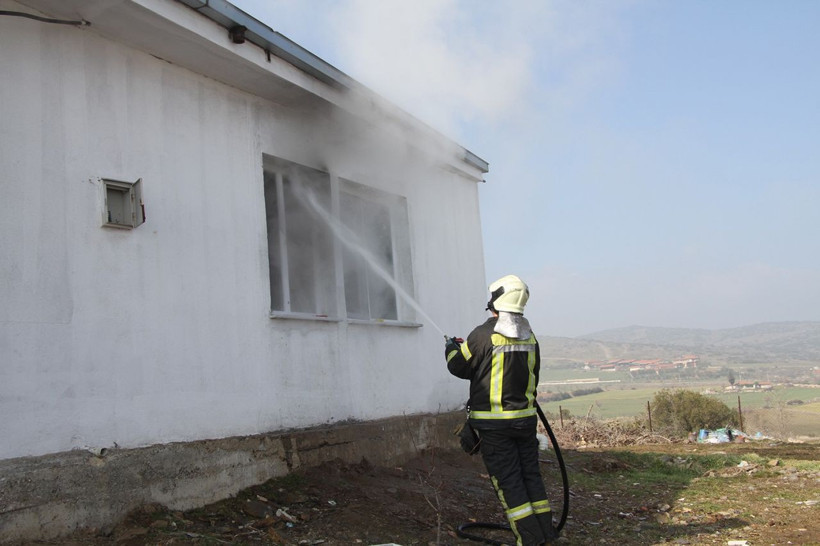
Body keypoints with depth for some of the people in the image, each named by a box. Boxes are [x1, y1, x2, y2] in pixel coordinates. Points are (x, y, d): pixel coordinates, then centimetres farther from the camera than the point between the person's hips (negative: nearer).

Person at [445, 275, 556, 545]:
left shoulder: (484, 334, -14)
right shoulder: (530, 336, 5)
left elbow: (460, 367, -3)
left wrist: (451, 348, 18)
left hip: (494, 422, -6)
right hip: (525, 419, 6)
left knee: (507, 480, 1)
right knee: (531, 475, 15)